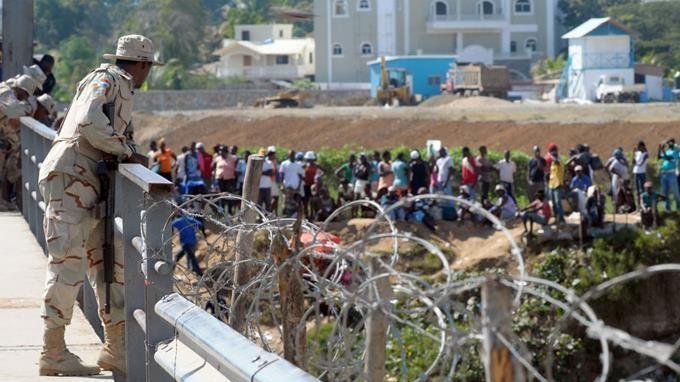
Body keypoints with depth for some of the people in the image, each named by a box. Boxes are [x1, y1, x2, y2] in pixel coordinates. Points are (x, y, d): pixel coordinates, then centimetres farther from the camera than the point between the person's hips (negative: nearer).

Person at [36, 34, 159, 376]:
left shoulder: (120, 87, 23)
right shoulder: (107, 80, -8)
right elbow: (89, 123, -24)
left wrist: (128, 154, 0)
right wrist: (128, 152, -15)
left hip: (88, 186, 10)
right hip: (70, 179, -10)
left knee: (106, 262, 9)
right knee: (68, 264, -10)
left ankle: (116, 347, 11)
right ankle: (53, 353, -8)